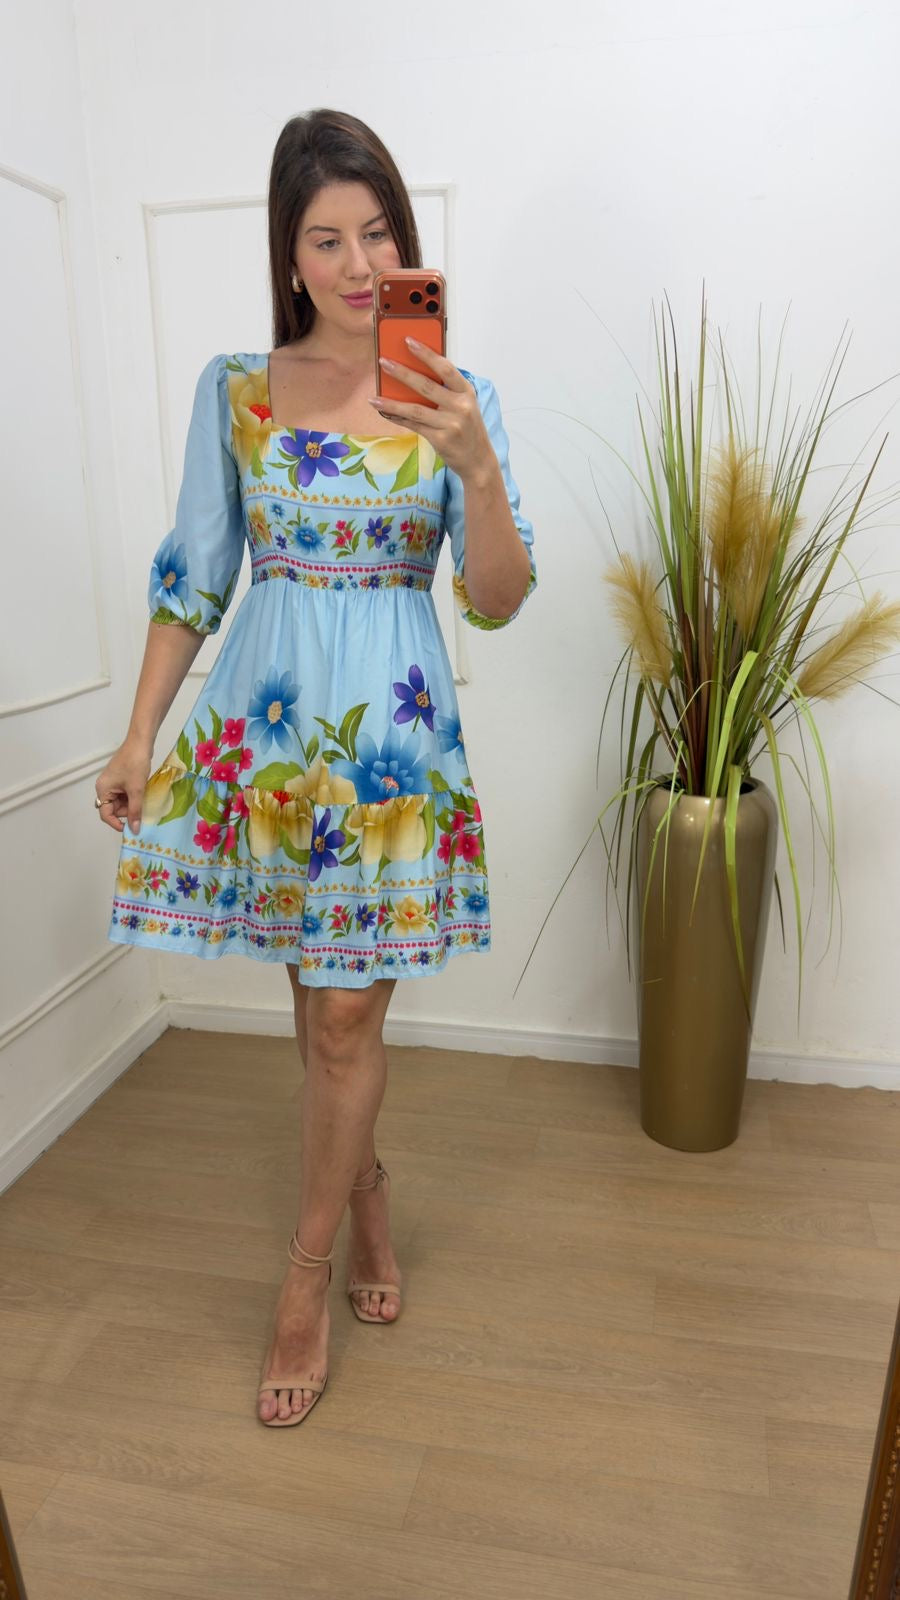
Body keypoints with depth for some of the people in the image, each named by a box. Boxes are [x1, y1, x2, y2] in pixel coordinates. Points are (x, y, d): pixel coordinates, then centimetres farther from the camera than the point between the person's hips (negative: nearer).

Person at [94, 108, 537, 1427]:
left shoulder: (459, 397, 1)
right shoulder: (233, 389, 5)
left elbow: (497, 603, -6)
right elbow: (193, 575, 7)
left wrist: (478, 465, -22)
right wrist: (141, 735, 5)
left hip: (392, 733, -1)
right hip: (263, 722, 2)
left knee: (345, 1020, 3)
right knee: (326, 1010, 11)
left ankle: (307, 1282, 25)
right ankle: (368, 1189, 40)